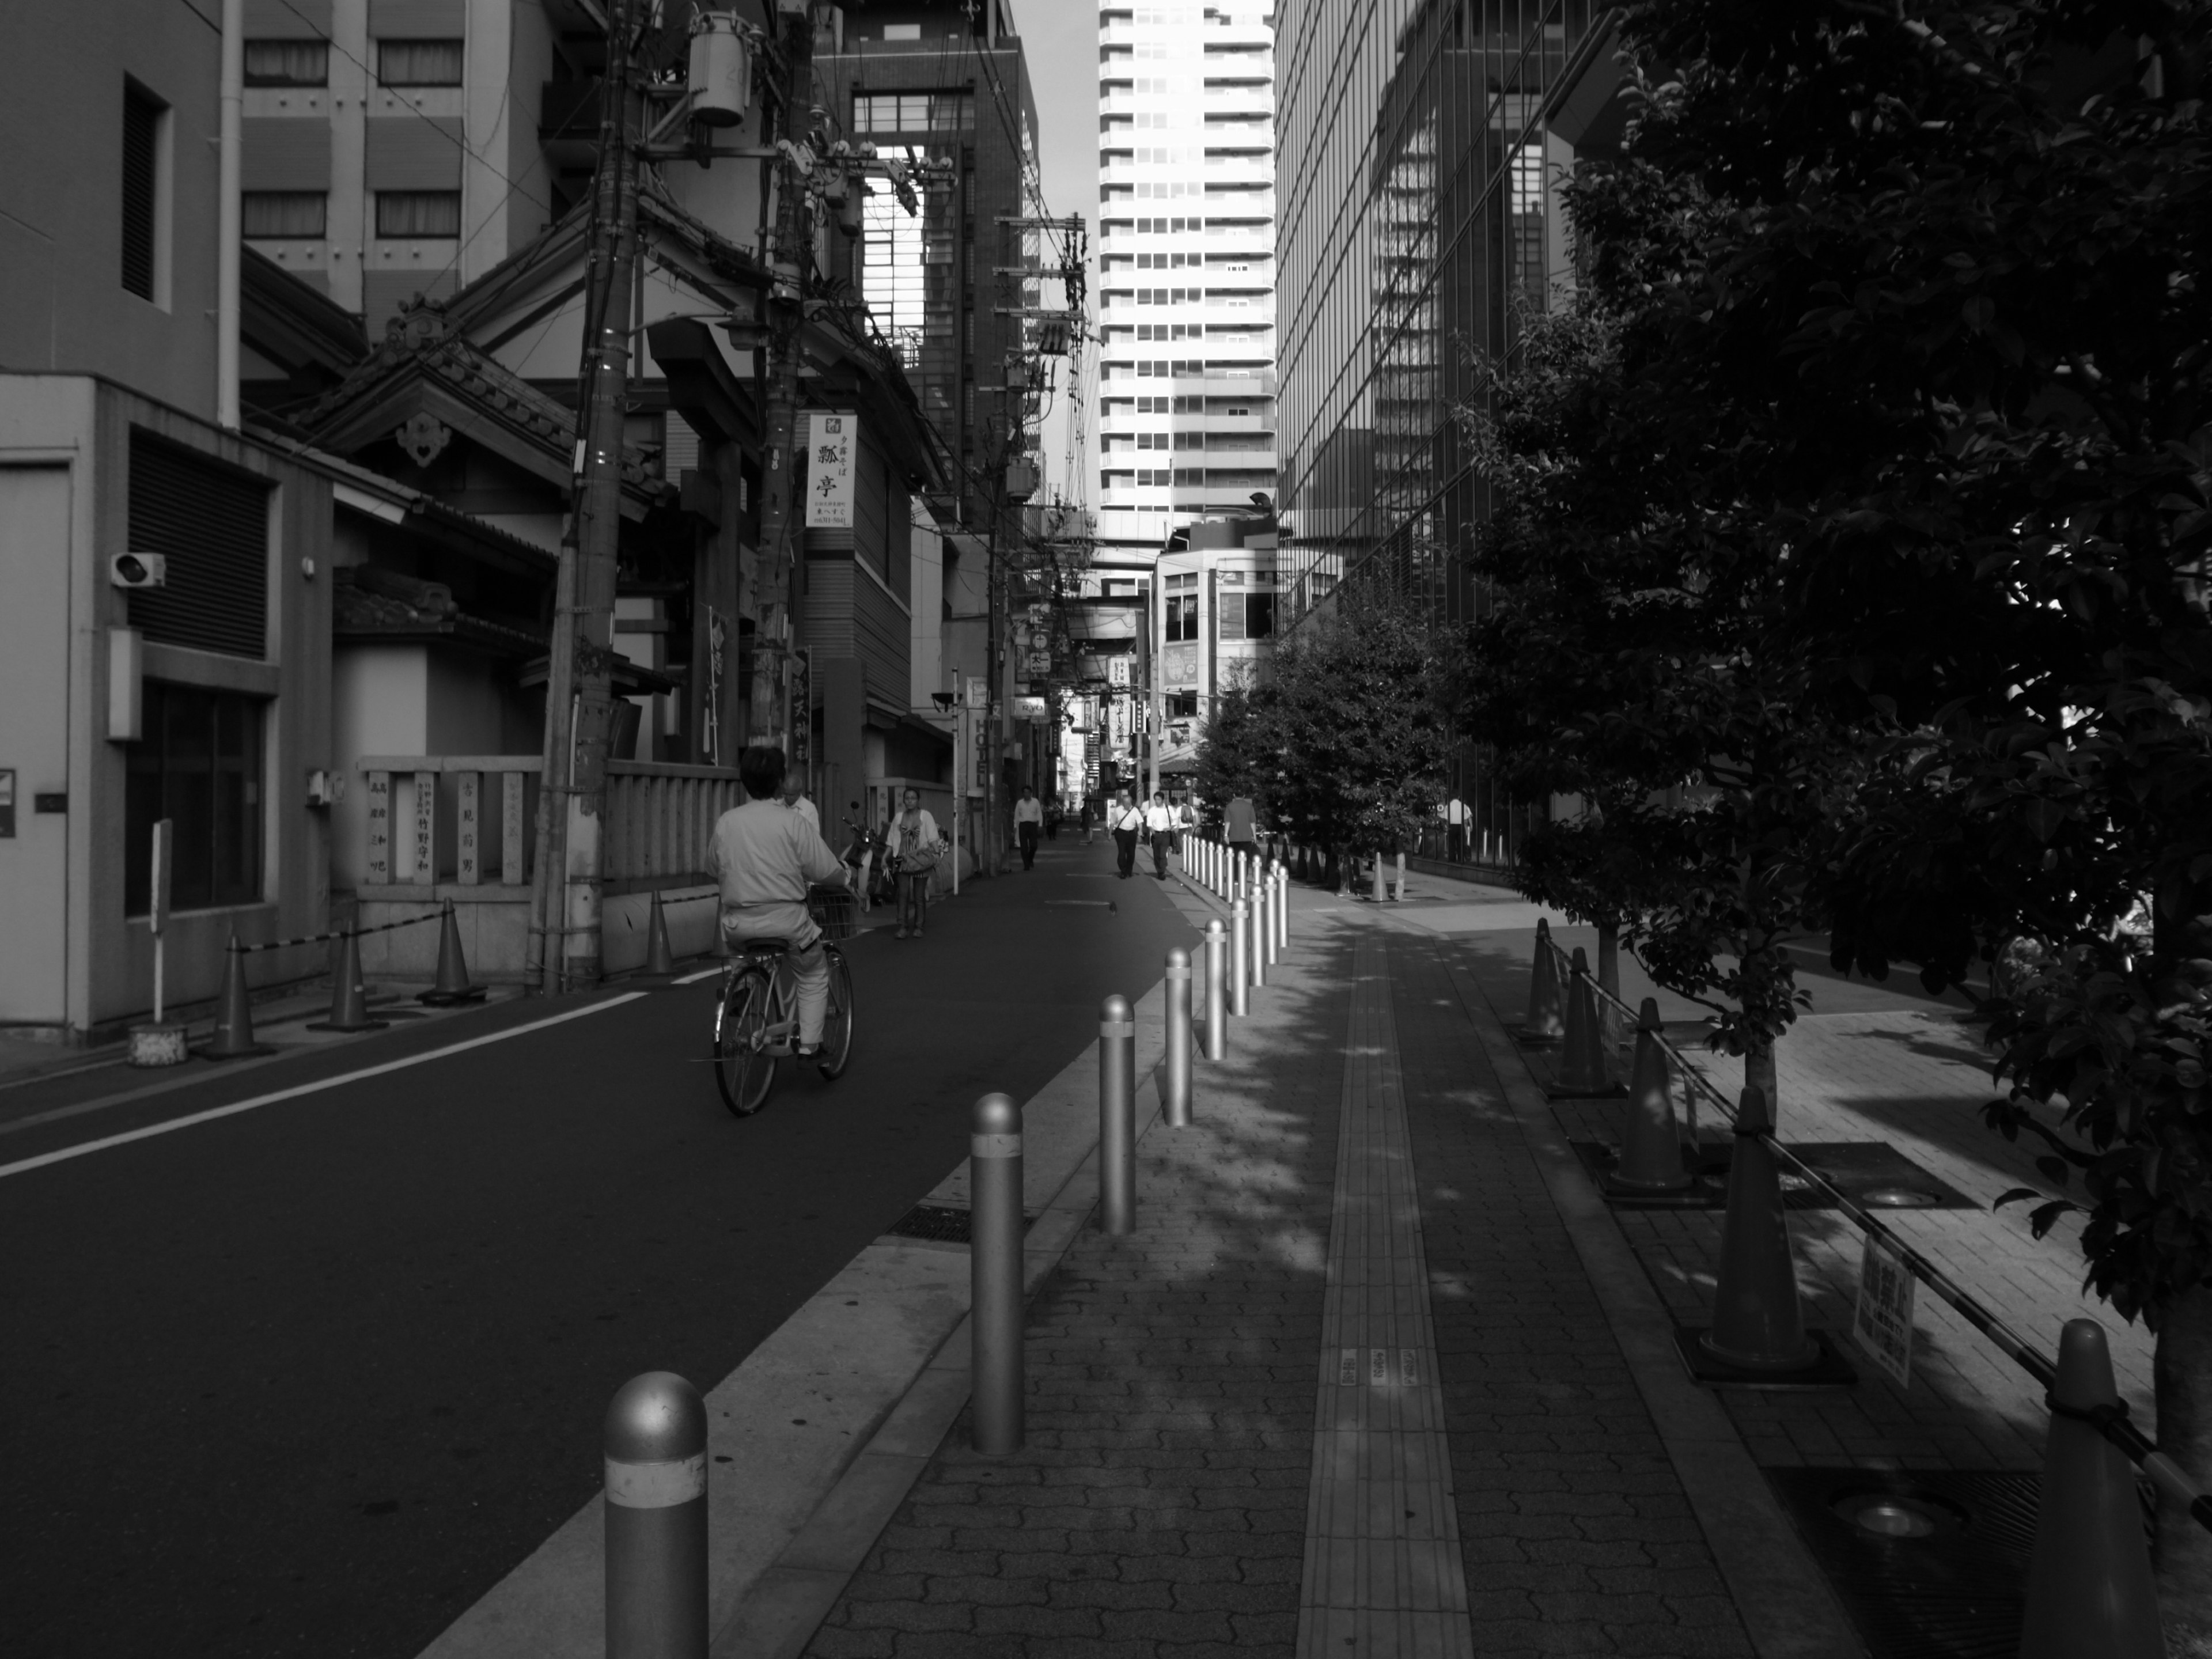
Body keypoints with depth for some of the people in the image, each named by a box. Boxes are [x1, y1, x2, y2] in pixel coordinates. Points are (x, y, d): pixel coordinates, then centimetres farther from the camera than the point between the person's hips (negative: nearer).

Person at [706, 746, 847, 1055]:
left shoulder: (725, 821, 0)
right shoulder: (792, 822, -10)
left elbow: (713, 870, 14)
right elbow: (827, 871, -8)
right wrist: (842, 871, 15)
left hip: (738, 924, 3)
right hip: (785, 919, -3)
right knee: (813, 975, 19)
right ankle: (808, 1044, 15)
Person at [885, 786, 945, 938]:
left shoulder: (925, 816, 2)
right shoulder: (899, 817, 11)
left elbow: (933, 840, -3)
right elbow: (894, 841, 12)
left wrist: (935, 855, -15)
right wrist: (885, 857, 4)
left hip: (921, 860, -2)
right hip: (904, 859, 2)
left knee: (919, 896, 2)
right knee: (903, 894, -10)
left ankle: (918, 928, 10)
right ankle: (902, 928, -12)